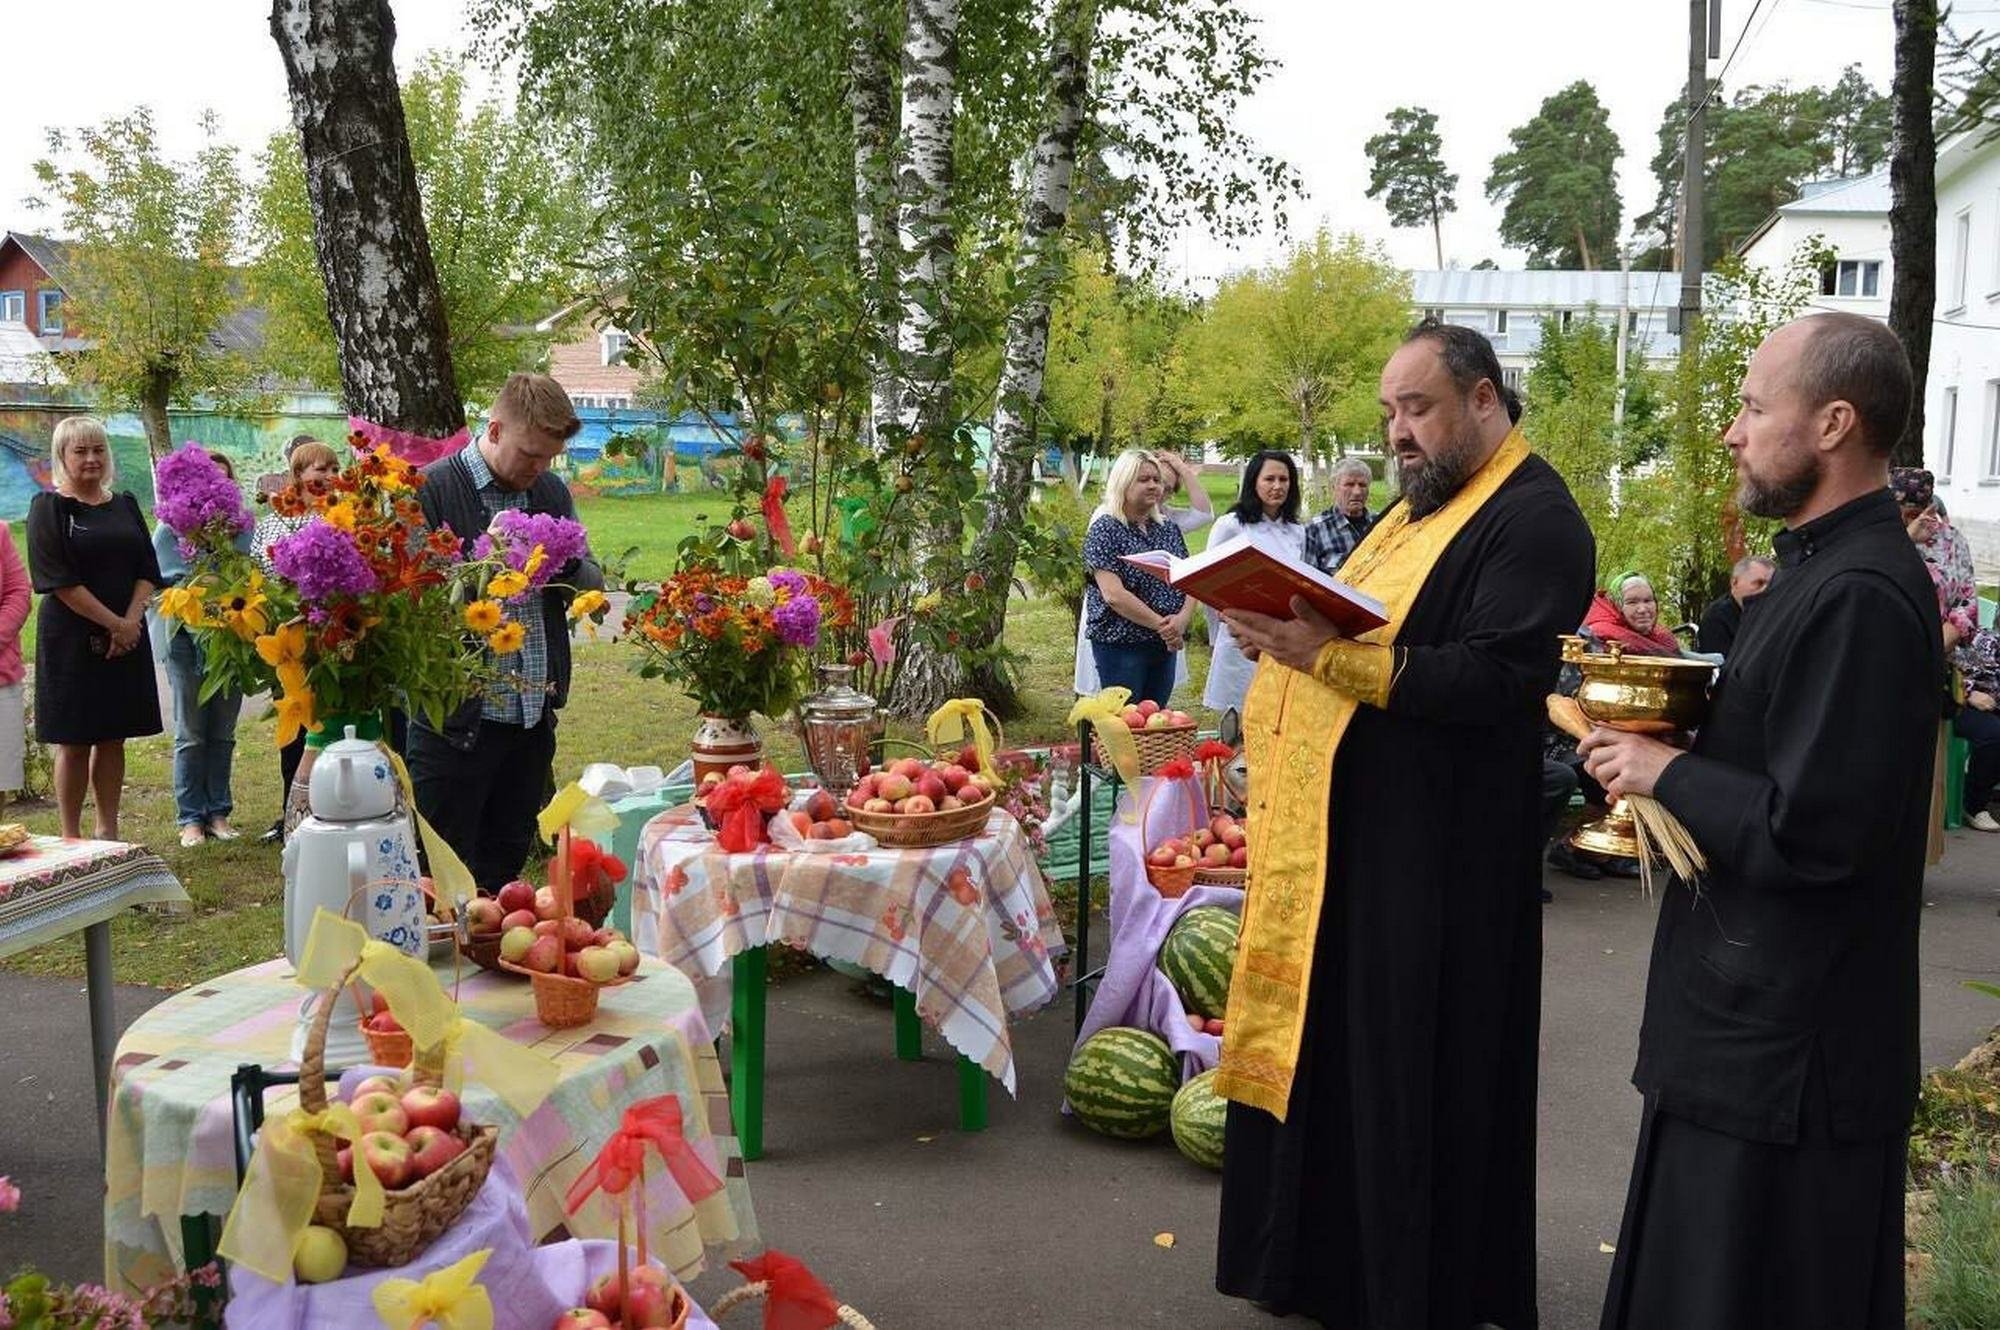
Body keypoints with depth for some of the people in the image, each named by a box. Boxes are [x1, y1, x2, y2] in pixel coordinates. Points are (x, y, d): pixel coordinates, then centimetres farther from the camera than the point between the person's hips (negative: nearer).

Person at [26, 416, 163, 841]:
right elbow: (59, 580, -12)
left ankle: (108, 831, 17)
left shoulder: (125, 505, 11)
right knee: (74, 740, 0)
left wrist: (130, 621, -9)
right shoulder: (49, 507, -4)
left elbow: (147, 570, 7)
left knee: (113, 737, 9)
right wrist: (113, 624, -16)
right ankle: (70, 837, 8)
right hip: (71, 640, -5)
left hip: (127, 638, 5)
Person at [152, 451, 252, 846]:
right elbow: (158, 579, -5)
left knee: (223, 732, 10)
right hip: (187, 635, -3)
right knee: (191, 735, 3)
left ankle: (219, 813, 18)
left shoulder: (242, 524, 4)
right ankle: (191, 818, 10)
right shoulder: (172, 526, -4)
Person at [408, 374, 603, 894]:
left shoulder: (552, 491, 12)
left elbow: (592, 584, 12)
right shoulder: (432, 489, -8)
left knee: (505, 869, 16)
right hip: (456, 719, -6)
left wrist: (569, 563, -9)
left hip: (533, 715, 6)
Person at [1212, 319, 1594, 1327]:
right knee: (1318, 1049, 17)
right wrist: (1286, 632, 3)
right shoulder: (1419, 508, 17)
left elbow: (1498, 680, -25)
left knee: (1410, 1082, 2)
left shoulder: (1532, 518, -13)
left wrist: (1328, 655, -30)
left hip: (1430, 854, -10)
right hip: (1340, 830, 10)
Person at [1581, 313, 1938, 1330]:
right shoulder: (1822, 566, 10)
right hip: (1750, 1017, 10)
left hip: (1788, 1045, -10)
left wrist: (1665, 772, -15)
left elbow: (1810, 830, -27)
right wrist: (1663, 750, 3)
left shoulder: (1861, 595, -23)